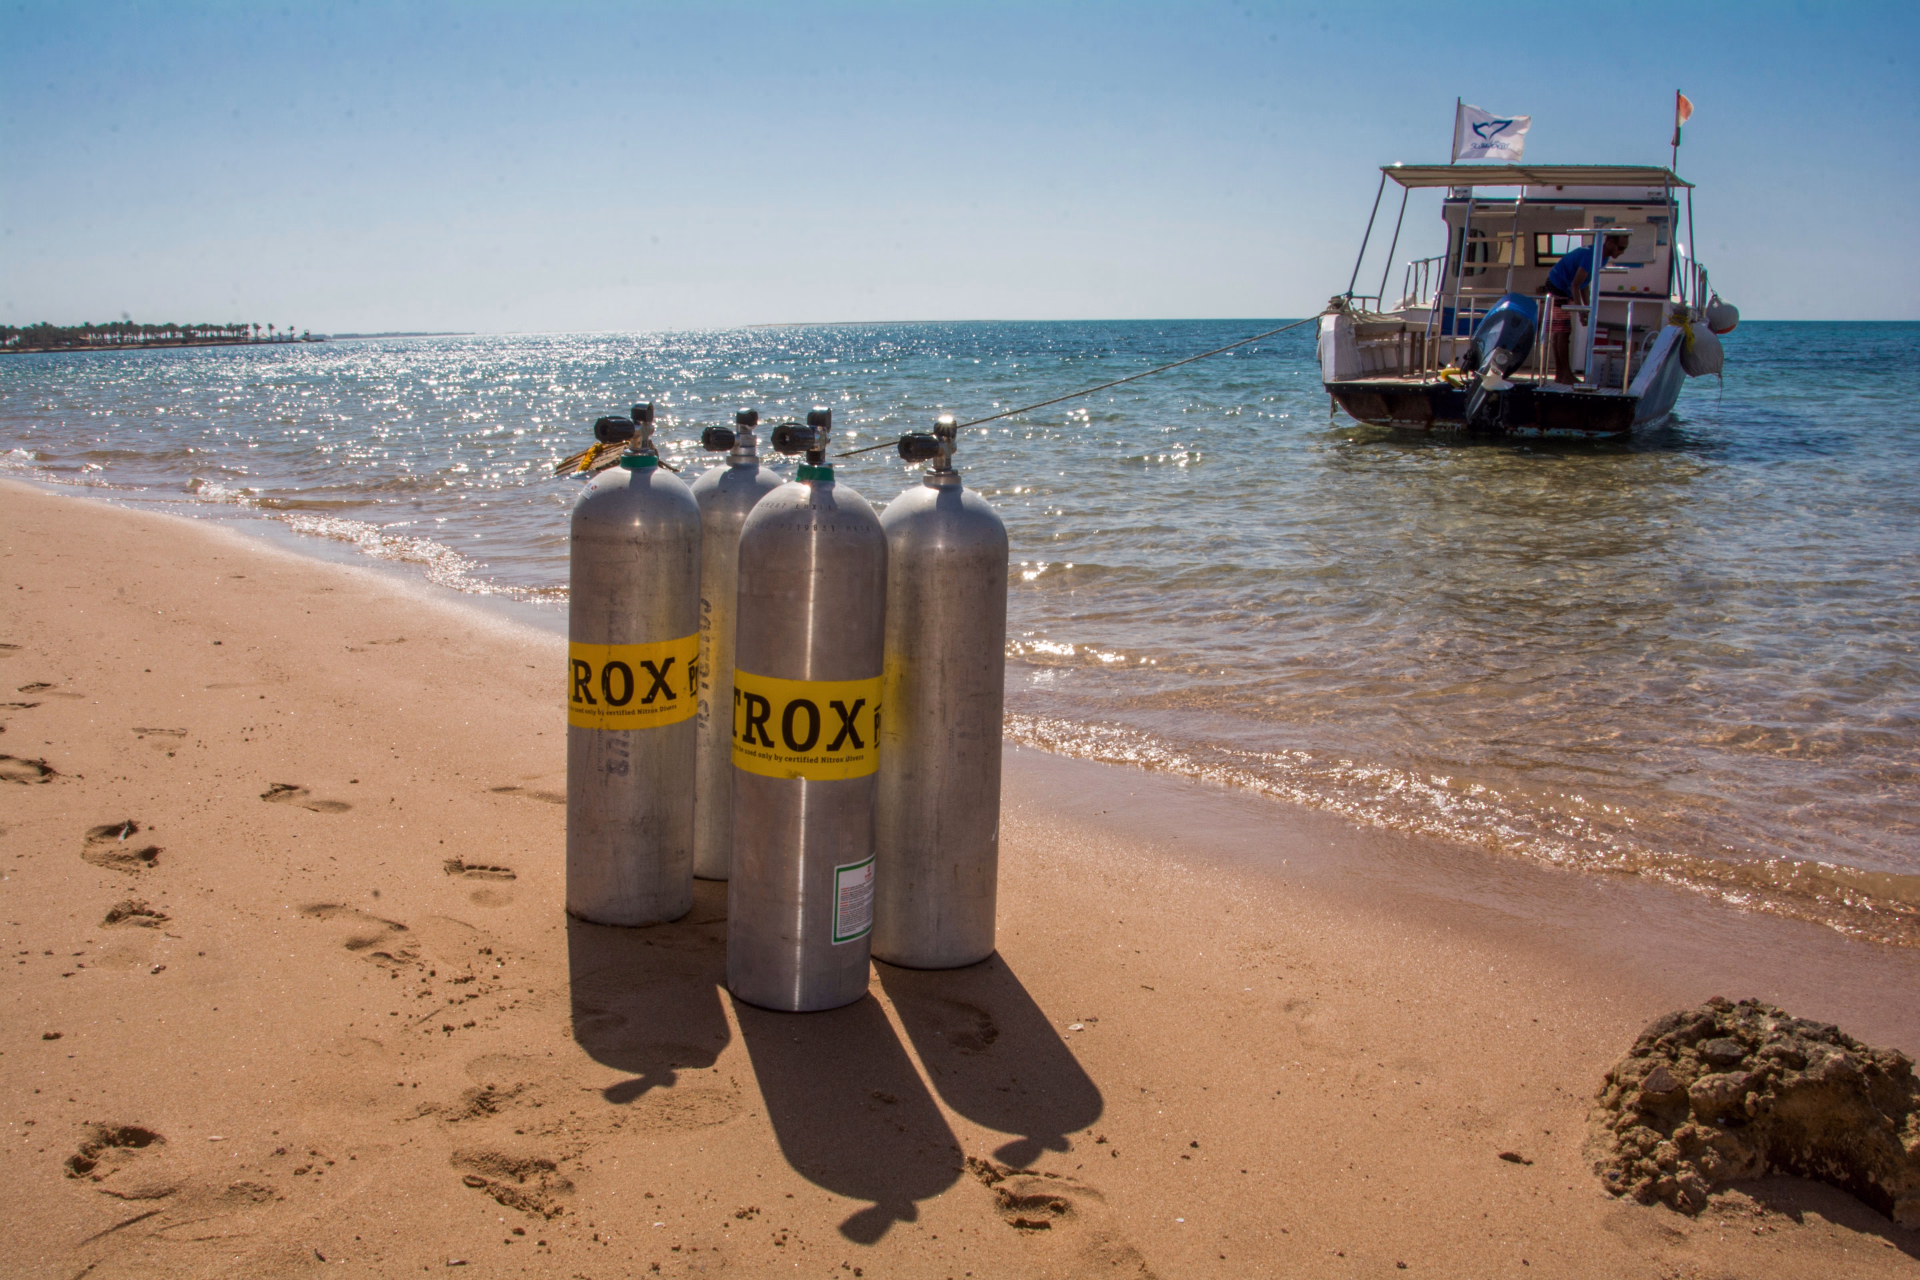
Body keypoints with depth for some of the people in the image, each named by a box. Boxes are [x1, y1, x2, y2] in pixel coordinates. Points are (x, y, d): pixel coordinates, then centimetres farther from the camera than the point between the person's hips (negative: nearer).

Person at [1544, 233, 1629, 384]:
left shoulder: (1603, 257, 4)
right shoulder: (1591, 255, -25)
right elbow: (1575, 285, -27)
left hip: (1564, 289, 10)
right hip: (1558, 287, -10)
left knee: (1559, 332, 9)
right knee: (1563, 332, -12)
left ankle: (1559, 374, 9)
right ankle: (1566, 375, -13)